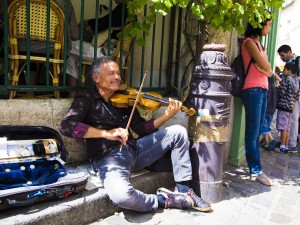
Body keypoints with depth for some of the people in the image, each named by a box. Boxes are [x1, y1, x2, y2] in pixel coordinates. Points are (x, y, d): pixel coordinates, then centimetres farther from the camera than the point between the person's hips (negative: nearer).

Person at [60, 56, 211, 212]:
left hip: (134, 149, 6)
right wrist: (106, 133, -26)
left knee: (178, 132, -1)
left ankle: (183, 190, 3)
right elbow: (66, 126, -19)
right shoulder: (87, 99, -2)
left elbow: (141, 128, 11)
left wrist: (167, 116, -5)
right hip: (108, 158, -6)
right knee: (122, 195, -37)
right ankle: (163, 200, -7)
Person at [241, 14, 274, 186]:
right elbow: (266, 67, -10)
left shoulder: (258, 43, 21)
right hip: (253, 91, -9)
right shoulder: (249, 42, -5)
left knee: (256, 133, 8)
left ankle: (256, 168, 13)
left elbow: (268, 70, 17)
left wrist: (268, 70, -2)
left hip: (262, 90, 9)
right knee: (253, 133, -4)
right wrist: (267, 69, 9)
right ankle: (256, 171, 2)